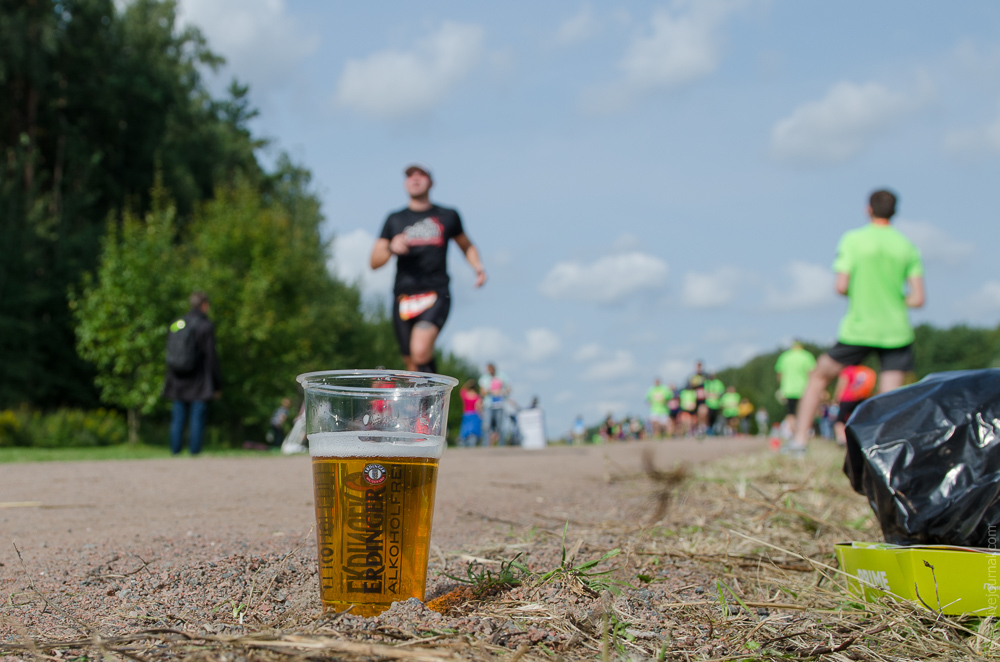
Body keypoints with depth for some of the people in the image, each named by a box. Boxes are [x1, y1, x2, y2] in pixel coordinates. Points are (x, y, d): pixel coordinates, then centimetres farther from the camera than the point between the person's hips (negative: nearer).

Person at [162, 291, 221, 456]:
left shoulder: (175, 325, 9)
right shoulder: (206, 325, -8)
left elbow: (169, 355, 12)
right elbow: (211, 357, -9)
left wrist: (170, 382, 19)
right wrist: (217, 385, -4)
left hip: (178, 384, 5)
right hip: (199, 383, -5)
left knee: (177, 420, 8)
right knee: (197, 419, -2)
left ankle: (175, 452, 8)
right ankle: (194, 452, -4)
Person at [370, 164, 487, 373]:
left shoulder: (447, 216, 12)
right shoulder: (395, 220, 14)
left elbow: (466, 246, 27)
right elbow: (374, 262, 10)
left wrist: (477, 265, 7)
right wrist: (391, 248, -11)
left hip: (436, 295, -3)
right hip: (404, 299, 3)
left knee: (421, 351, -27)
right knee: (412, 365, 7)